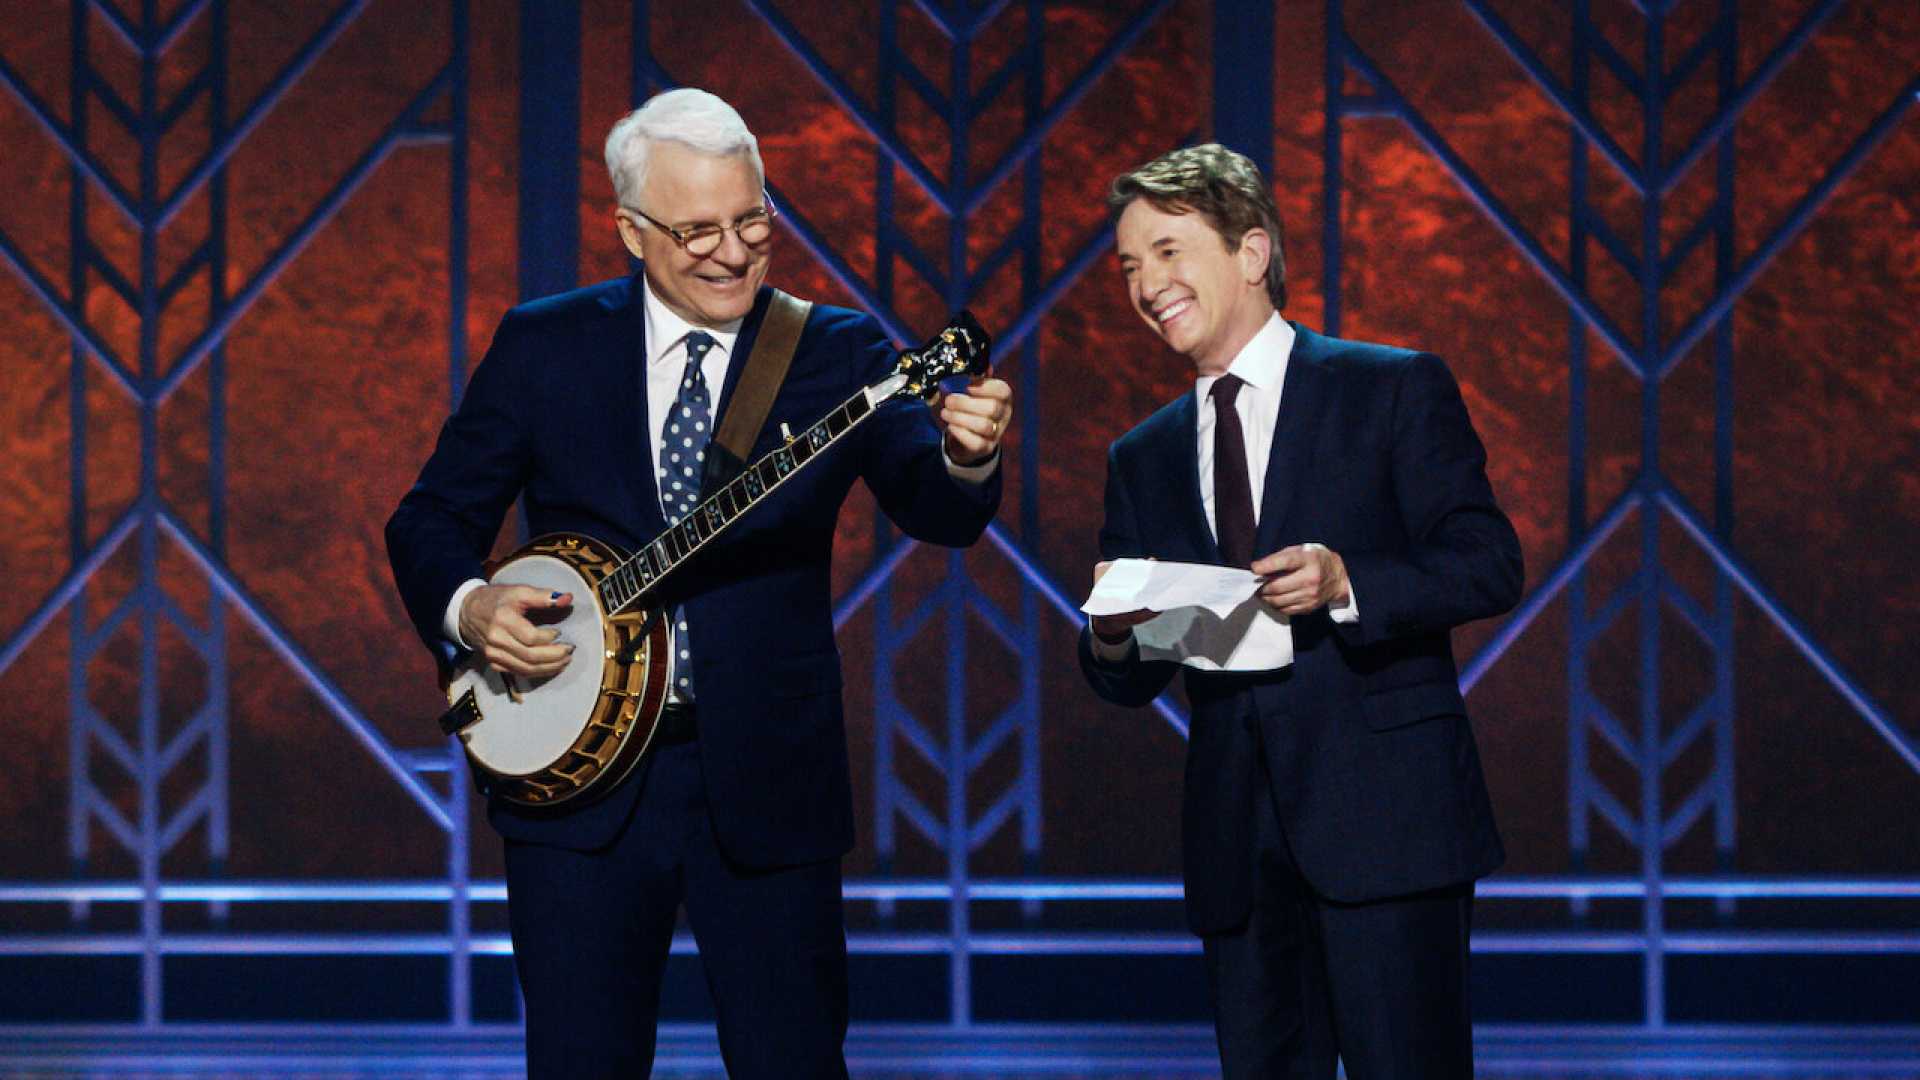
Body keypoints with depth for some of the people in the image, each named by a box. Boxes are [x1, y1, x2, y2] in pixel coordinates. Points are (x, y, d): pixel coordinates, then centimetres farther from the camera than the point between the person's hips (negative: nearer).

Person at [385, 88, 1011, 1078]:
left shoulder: (835, 353, 2)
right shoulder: (545, 345, 5)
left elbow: (933, 512, -12)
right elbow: (432, 518, 9)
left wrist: (964, 458, -35)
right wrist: (468, 608, -12)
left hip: (767, 783, -1)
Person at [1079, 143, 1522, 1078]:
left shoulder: (1396, 391, 3)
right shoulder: (1144, 459, 17)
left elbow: (1489, 564, -4)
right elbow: (1129, 682, 15)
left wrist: (1345, 581, -20)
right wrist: (1111, 635, -9)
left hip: (1384, 818, -5)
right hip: (1236, 842, 5)